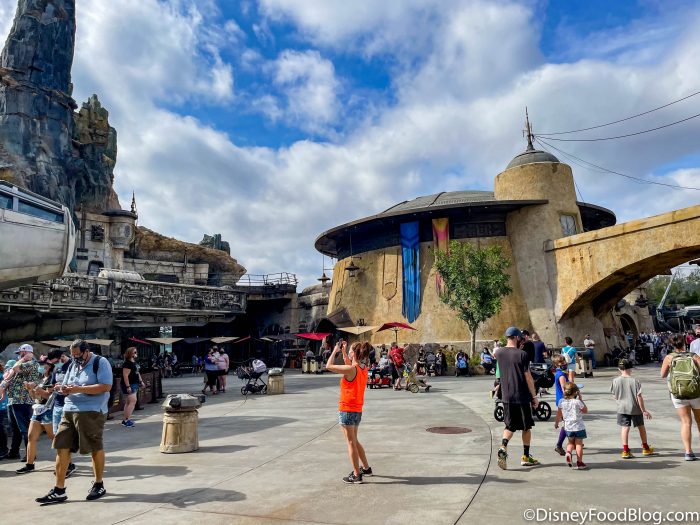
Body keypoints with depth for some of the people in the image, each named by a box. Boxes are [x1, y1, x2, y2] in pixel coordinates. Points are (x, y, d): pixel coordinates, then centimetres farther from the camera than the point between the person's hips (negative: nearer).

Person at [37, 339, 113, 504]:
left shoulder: (100, 362, -8)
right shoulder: (73, 365, 15)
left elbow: (106, 386, -17)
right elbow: (66, 387, 20)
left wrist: (79, 389, -20)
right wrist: (63, 389, -5)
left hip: (91, 412, -7)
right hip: (69, 411, 7)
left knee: (95, 448, 5)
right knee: (62, 448, 2)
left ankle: (99, 485, 21)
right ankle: (59, 490, 12)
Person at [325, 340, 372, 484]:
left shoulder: (351, 370, -21)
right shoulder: (363, 368, 3)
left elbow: (329, 366, -17)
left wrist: (335, 351, -6)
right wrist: (343, 351, 19)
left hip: (347, 410, -8)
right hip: (357, 410, 8)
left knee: (351, 442, 2)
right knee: (354, 441, 23)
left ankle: (357, 475, 9)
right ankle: (366, 468, 32)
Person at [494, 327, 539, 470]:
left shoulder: (499, 353, 0)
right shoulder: (522, 354, -13)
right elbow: (528, 378, -11)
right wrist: (534, 396, -1)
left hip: (506, 397, 4)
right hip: (522, 396, -4)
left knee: (510, 425, 12)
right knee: (526, 427, 13)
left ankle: (503, 447, -12)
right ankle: (526, 457, 21)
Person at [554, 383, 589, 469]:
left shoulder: (562, 402, -2)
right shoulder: (577, 402, -15)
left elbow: (559, 414, 5)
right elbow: (585, 411, 0)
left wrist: (556, 423, 19)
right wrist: (581, 400, 2)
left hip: (568, 427, 4)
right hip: (578, 426, -3)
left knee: (571, 442, 20)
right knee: (579, 444, 7)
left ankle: (568, 453, -8)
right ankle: (579, 463, 9)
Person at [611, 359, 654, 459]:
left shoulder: (616, 381, -6)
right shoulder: (635, 381, -13)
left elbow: (615, 396, 2)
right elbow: (639, 397, -12)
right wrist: (644, 410, -4)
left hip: (622, 408, 1)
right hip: (635, 408, -1)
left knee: (625, 428, 2)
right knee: (641, 427, 18)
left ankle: (625, 450, -3)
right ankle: (645, 448, 34)